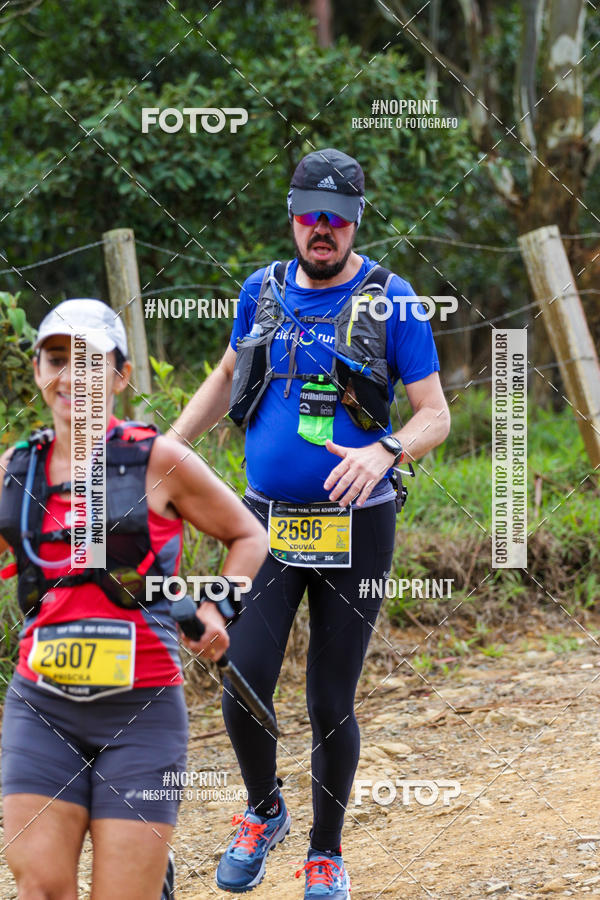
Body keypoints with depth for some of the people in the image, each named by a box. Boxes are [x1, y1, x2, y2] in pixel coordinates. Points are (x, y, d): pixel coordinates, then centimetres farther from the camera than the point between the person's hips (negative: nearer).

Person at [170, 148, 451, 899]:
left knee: (331, 707, 3)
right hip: (269, 523, 2)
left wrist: (383, 452, -27)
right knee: (243, 696, -9)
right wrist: (170, 442, 10)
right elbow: (227, 376, 23)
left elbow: (435, 415, -7)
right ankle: (264, 811, 21)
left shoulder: (390, 301, -6)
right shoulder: (263, 291, 5)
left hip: (355, 527, -2)